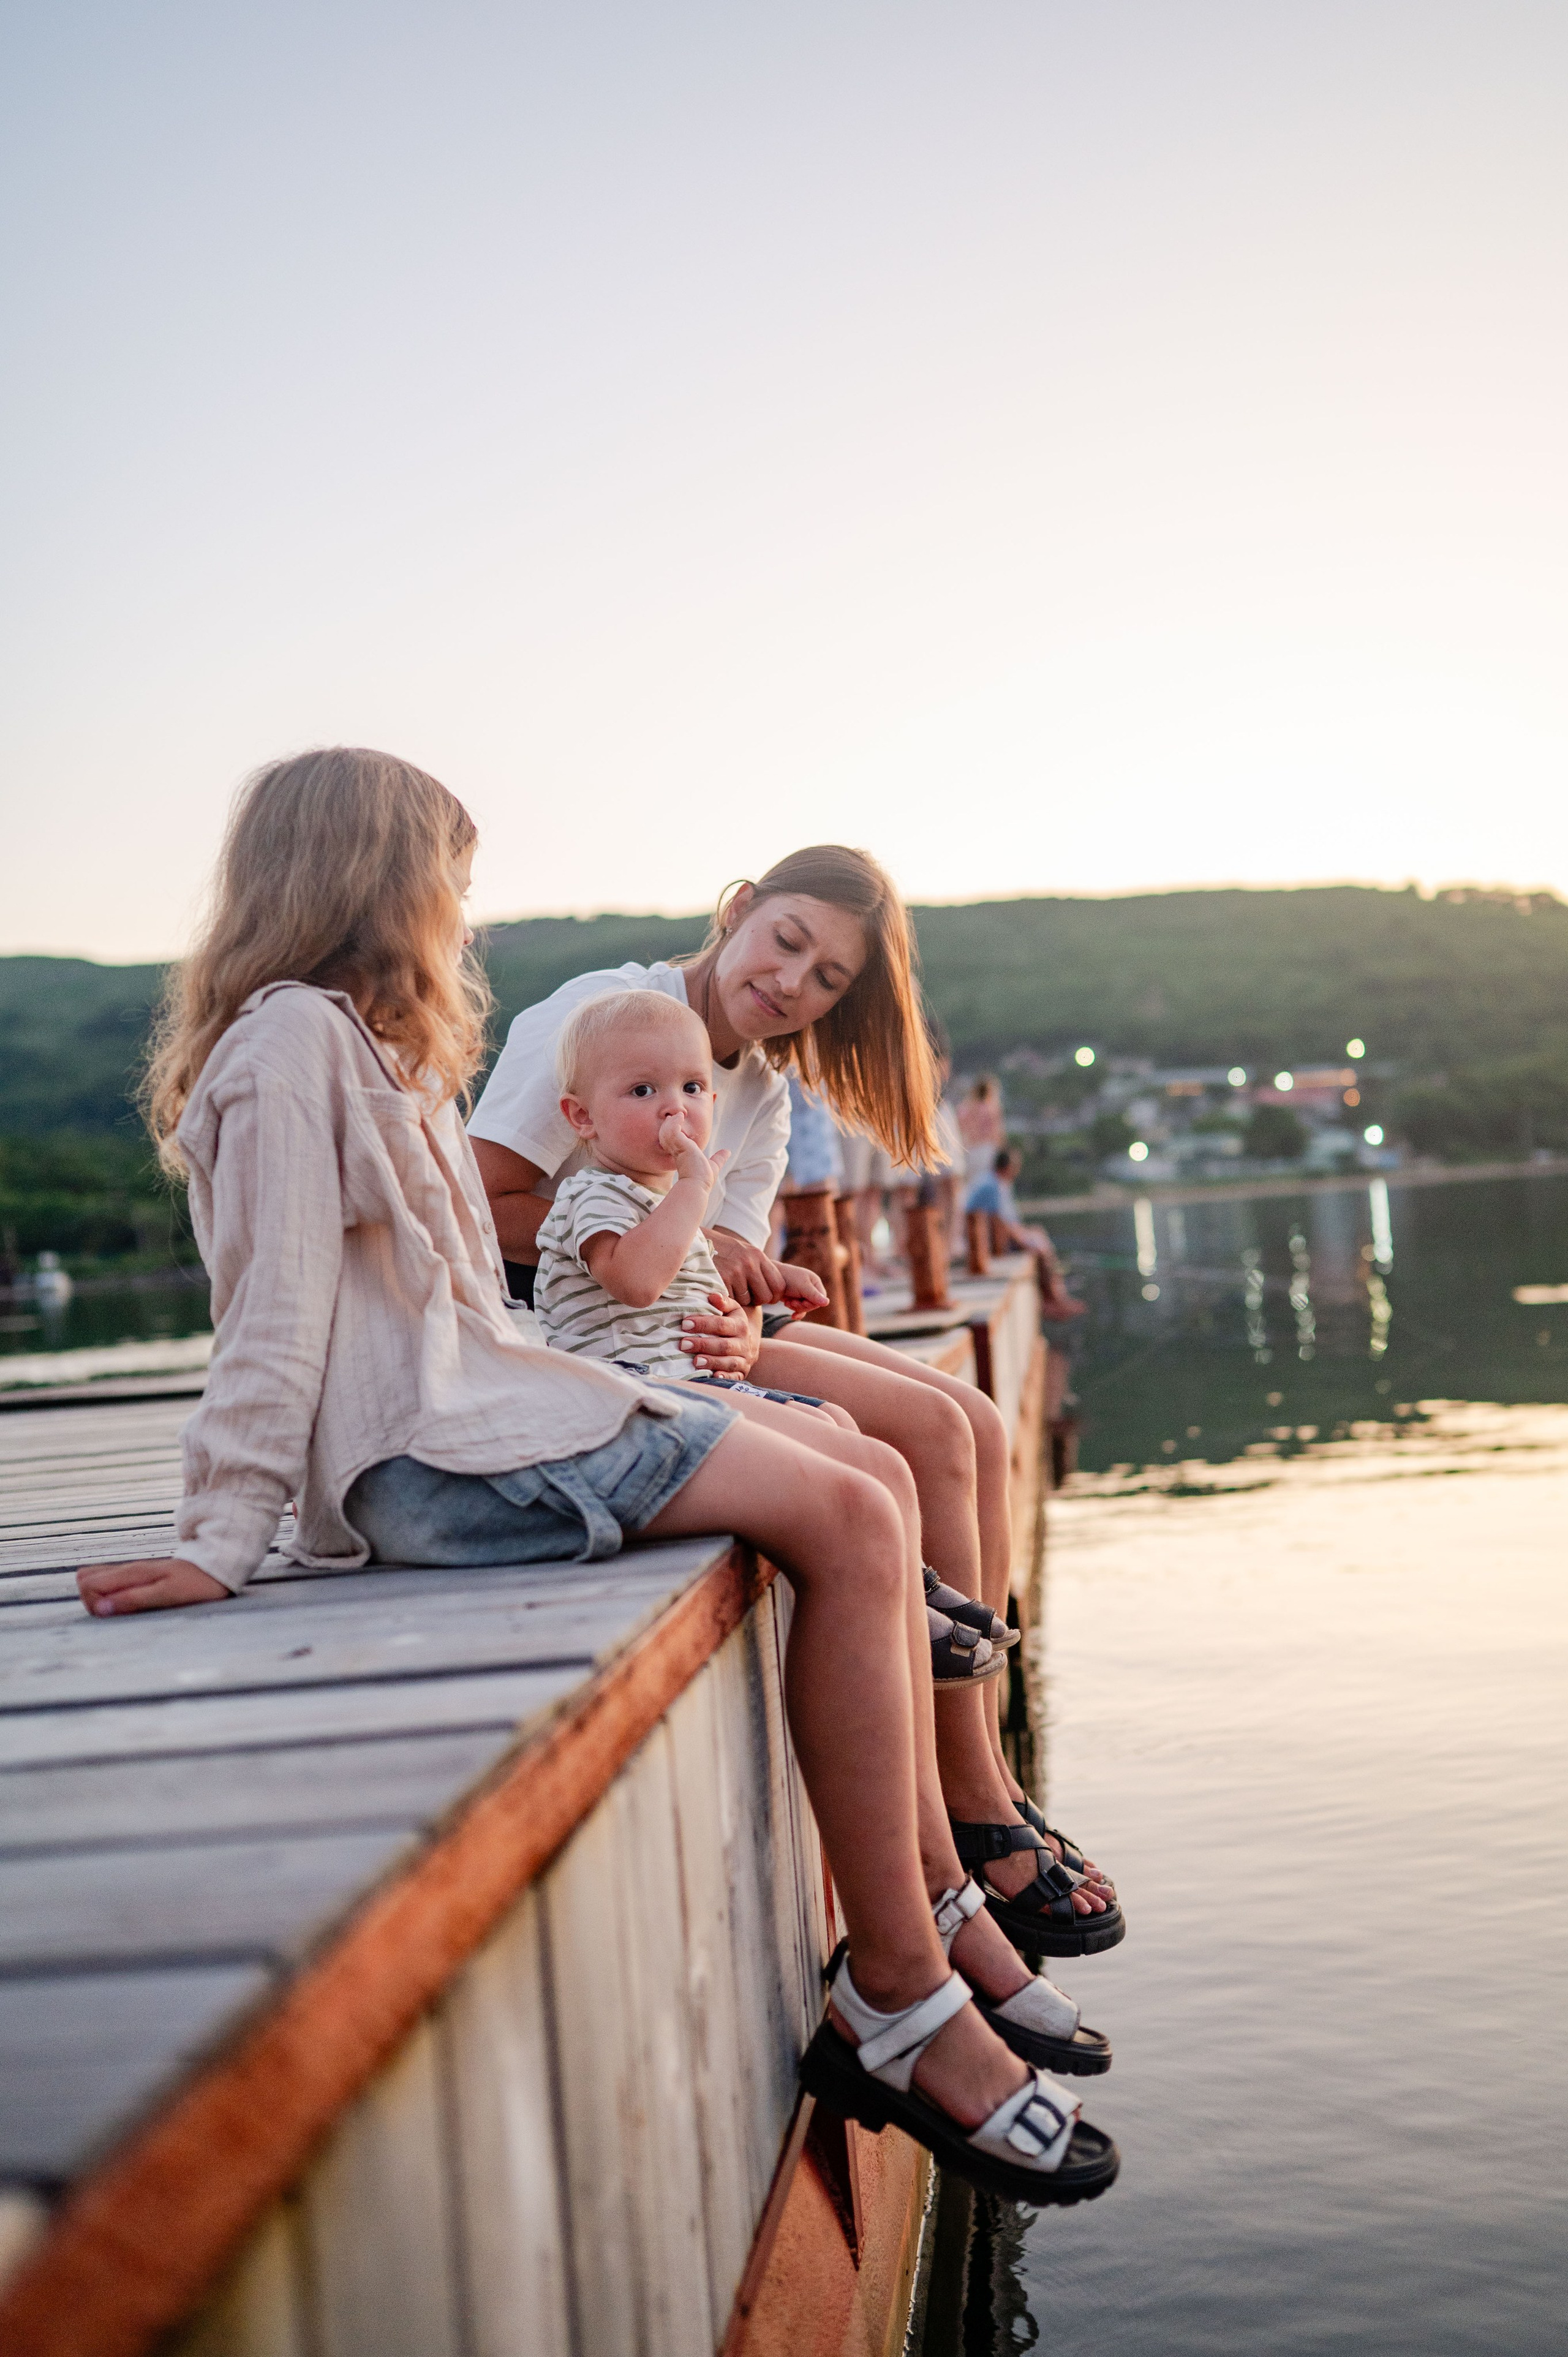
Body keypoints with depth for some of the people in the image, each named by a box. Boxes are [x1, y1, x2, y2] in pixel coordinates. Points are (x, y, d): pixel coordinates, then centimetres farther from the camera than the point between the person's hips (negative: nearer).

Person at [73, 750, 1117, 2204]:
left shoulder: (364, 1048, 25)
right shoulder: (295, 1035, -7)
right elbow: (276, 1307, -14)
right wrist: (221, 1542, -16)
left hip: (482, 1411, 11)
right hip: (426, 1462, -11)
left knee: (874, 1490, 1)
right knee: (844, 1521, -20)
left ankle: (933, 1902, 3)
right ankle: (898, 2002, -17)